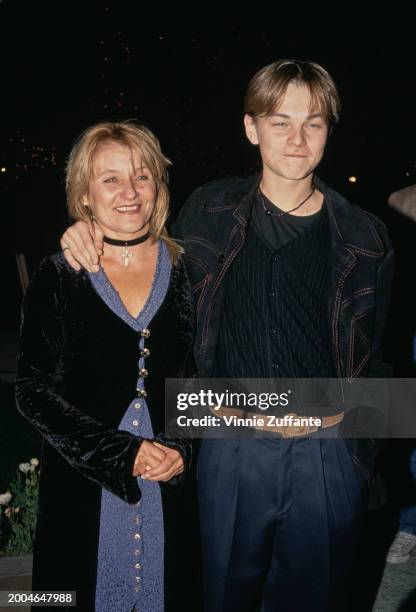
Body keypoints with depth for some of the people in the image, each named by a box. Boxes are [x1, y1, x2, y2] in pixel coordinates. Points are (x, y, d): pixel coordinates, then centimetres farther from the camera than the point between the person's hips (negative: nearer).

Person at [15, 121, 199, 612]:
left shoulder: (188, 272, 1)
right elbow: (33, 391, -6)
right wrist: (122, 452, -13)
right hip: (85, 490, -1)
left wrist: (184, 449, -10)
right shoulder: (58, 278, -4)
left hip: (175, 490, 2)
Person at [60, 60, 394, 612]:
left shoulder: (364, 237, -2)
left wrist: (364, 454, 7)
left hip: (328, 455, 0)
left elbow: (373, 360, 7)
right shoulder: (210, 211, -2)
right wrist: (89, 236, -3)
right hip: (233, 448, 0)